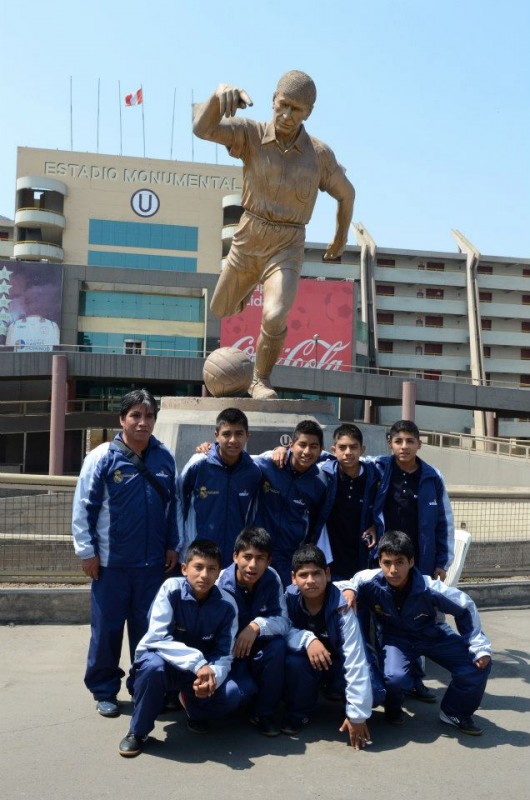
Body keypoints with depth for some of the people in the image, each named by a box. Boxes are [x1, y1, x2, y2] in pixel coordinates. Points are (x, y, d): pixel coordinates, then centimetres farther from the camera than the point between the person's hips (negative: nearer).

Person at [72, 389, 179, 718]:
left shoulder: (165, 457, 1)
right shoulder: (102, 457, -8)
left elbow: (173, 504, 9)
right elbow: (83, 508, -5)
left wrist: (172, 545, 7)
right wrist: (87, 551, -6)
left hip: (153, 562, 3)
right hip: (111, 562, -2)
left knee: (149, 629, 12)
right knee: (107, 628, 9)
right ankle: (104, 691, 27)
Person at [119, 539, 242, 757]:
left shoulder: (227, 605, -14)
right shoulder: (171, 588, -22)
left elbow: (224, 654, -14)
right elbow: (157, 638, -29)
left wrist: (212, 675, -37)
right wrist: (198, 663, -38)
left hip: (202, 668, 2)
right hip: (164, 661, -2)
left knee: (232, 695, -25)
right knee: (153, 665, -37)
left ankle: (195, 709, 12)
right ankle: (138, 731, -9)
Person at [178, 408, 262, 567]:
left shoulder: (253, 472, -6)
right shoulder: (198, 464, -12)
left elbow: (250, 513, 7)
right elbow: (179, 500, 0)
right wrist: (181, 543, 2)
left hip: (237, 559, 2)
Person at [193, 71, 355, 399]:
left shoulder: (320, 154, -11)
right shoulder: (251, 134, -11)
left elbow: (346, 193, 8)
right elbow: (202, 127, -28)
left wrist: (342, 237, 19)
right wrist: (220, 92, -48)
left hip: (287, 249, -2)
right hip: (247, 240, 2)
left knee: (274, 317, -26)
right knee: (220, 311, 20)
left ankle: (261, 379, 2)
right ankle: (247, 286, 58)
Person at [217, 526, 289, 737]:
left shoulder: (272, 579, -13)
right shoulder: (220, 585, -22)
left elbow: (283, 623, -19)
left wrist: (257, 626, -38)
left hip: (258, 651, 2)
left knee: (277, 644, -30)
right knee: (239, 690, -31)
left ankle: (263, 713, -9)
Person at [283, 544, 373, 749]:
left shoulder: (341, 607, -30)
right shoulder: (289, 597, -21)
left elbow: (355, 659, -32)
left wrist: (357, 714, -34)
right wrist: (307, 639, -38)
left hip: (336, 664, -1)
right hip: (306, 662, 2)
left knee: (374, 692, -29)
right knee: (293, 662, -33)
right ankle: (298, 714, -3)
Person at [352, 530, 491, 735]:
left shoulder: (429, 588, -29)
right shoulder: (370, 582, -29)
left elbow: (465, 607, -13)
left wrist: (479, 645, -15)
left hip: (432, 634, 1)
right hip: (396, 637, -1)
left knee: (478, 664, -17)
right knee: (395, 677, -32)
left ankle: (455, 713, 11)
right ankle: (393, 709, 7)